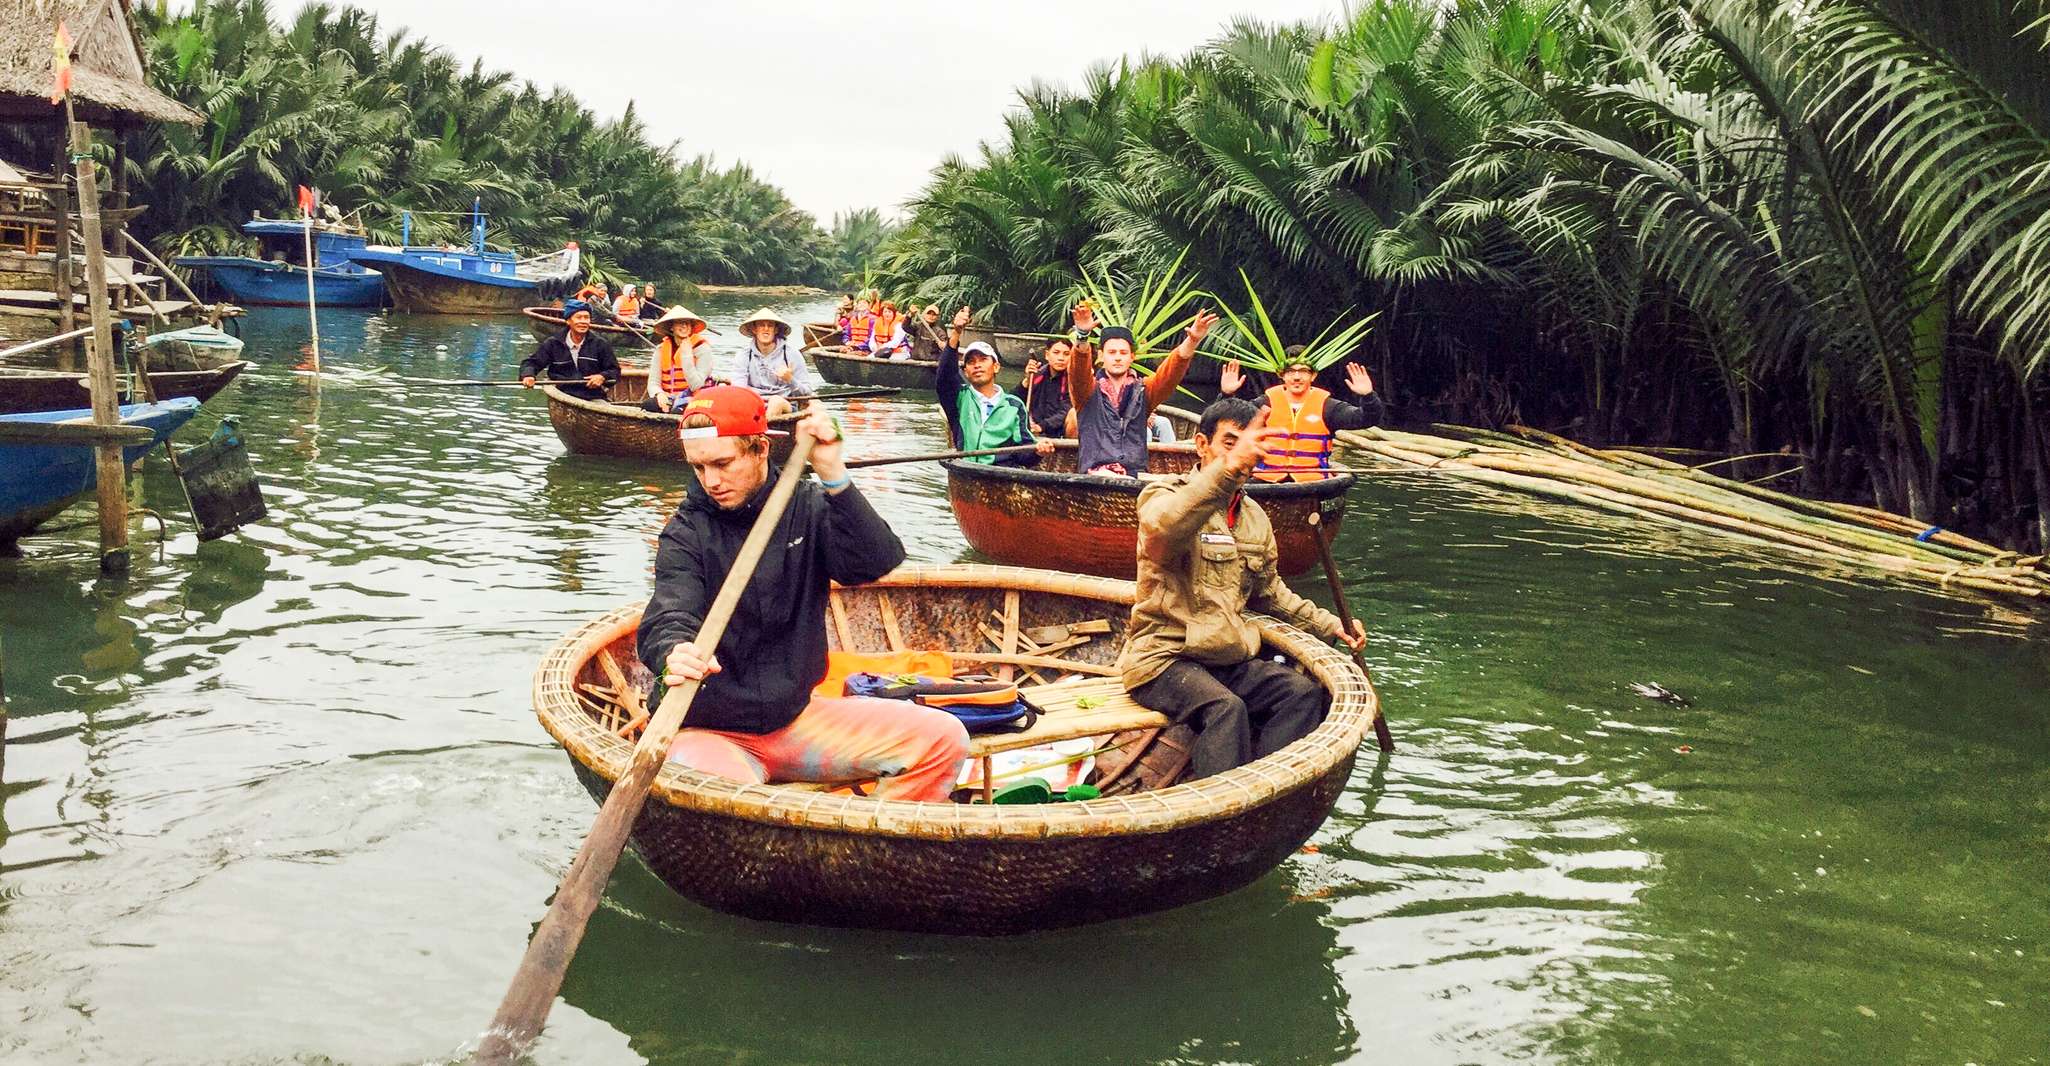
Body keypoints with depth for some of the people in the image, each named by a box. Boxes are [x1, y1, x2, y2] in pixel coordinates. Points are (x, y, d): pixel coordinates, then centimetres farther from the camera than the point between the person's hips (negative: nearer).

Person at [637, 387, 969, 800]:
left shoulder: (805, 507, 2)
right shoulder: (687, 532, -4)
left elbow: (878, 561, -15)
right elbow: (667, 619, -22)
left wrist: (833, 476, -28)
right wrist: (674, 654, -47)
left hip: (795, 715, 3)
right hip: (710, 732, -3)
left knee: (944, 738, -10)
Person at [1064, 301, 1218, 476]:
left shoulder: (1143, 391, 16)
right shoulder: (1089, 390, 11)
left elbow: (1171, 371, 0)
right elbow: (1079, 369, -10)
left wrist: (1192, 341, -19)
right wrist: (1083, 335, -31)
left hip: (1136, 475, 2)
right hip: (1095, 474, -2)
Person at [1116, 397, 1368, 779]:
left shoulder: (1255, 518, 17)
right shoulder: (1165, 494, -6)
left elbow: (1269, 591, 32)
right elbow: (1162, 526, -34)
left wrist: (1330, 626, 22)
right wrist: (1228, 467, -46)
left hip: (1229, 659, 7)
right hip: (1164, 657, -7)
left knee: (1303, 693, -16)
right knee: (1226, 708, -33)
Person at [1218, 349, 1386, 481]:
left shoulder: (1325, 405, 5)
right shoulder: (1269, 402, 7)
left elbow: (1368, 418, -3)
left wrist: (1367, 396, -22)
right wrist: (1227, 395, -20)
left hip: (1312, 482, 0)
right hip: (1267, 480, 0)